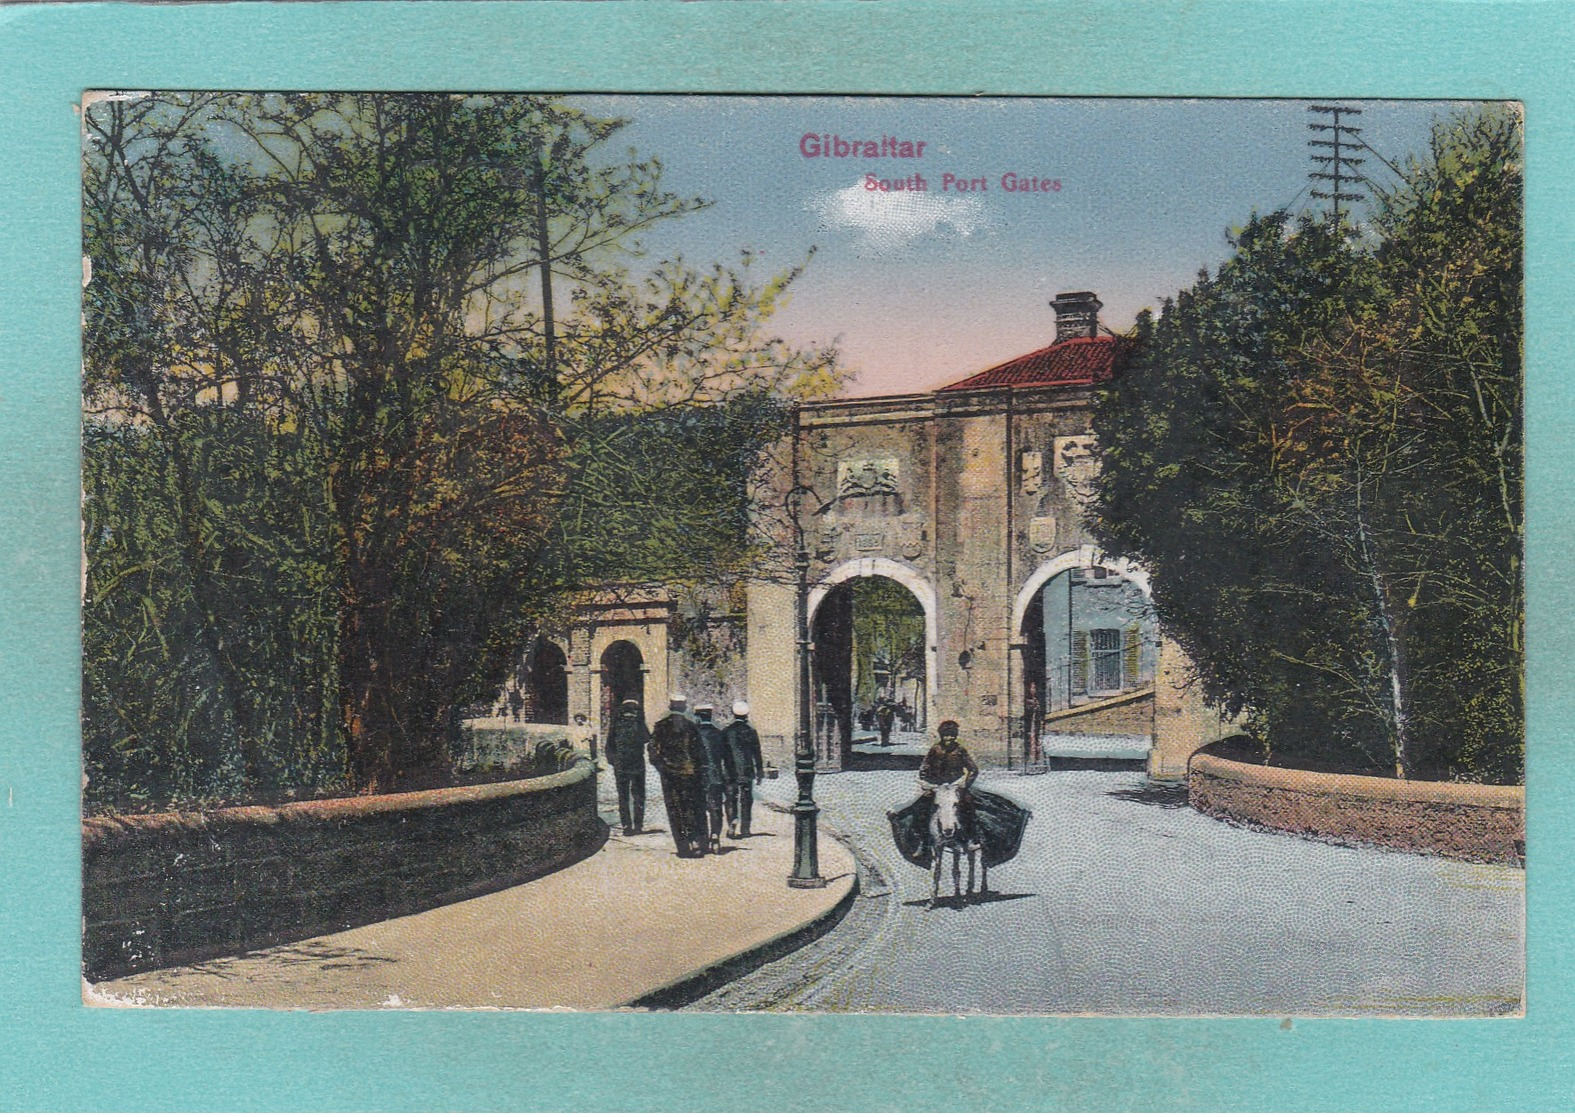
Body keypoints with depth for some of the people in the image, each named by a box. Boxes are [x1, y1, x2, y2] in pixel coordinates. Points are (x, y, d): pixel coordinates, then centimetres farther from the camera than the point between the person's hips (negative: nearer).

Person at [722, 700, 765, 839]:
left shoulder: (726, 732, 2)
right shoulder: (751, 731, -3)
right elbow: (757, 753, -1)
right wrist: (760, 772, 5)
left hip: (730, 771, 1)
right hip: (747, 770, -1)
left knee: (731, 800, 5)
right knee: (746, 800, 5)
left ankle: (731, 828, -1)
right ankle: (744, 829, 3)